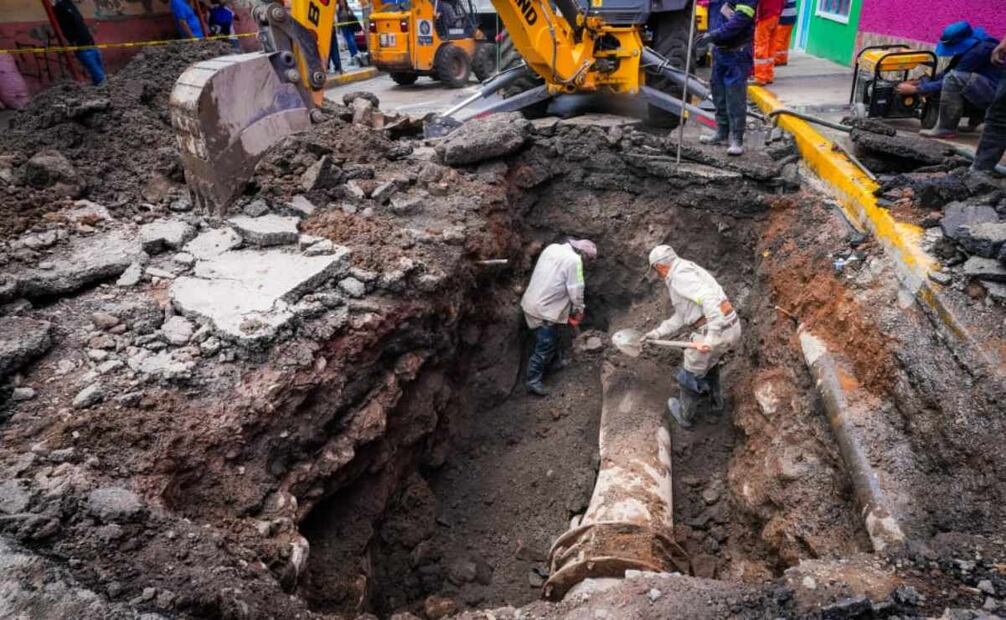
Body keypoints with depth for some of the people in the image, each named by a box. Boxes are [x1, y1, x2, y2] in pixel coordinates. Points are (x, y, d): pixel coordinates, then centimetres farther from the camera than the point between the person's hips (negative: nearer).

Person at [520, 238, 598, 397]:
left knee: (551, 339, 27)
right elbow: (576, 290, -16)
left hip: (532, 302, 9)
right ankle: (534, 381, 11)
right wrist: (579, 310, 3)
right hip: (543, 310, -9)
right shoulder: (574, 260, -18)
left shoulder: (552, 248, 7)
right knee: (545, 346, 3)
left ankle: (552, 363, 45)